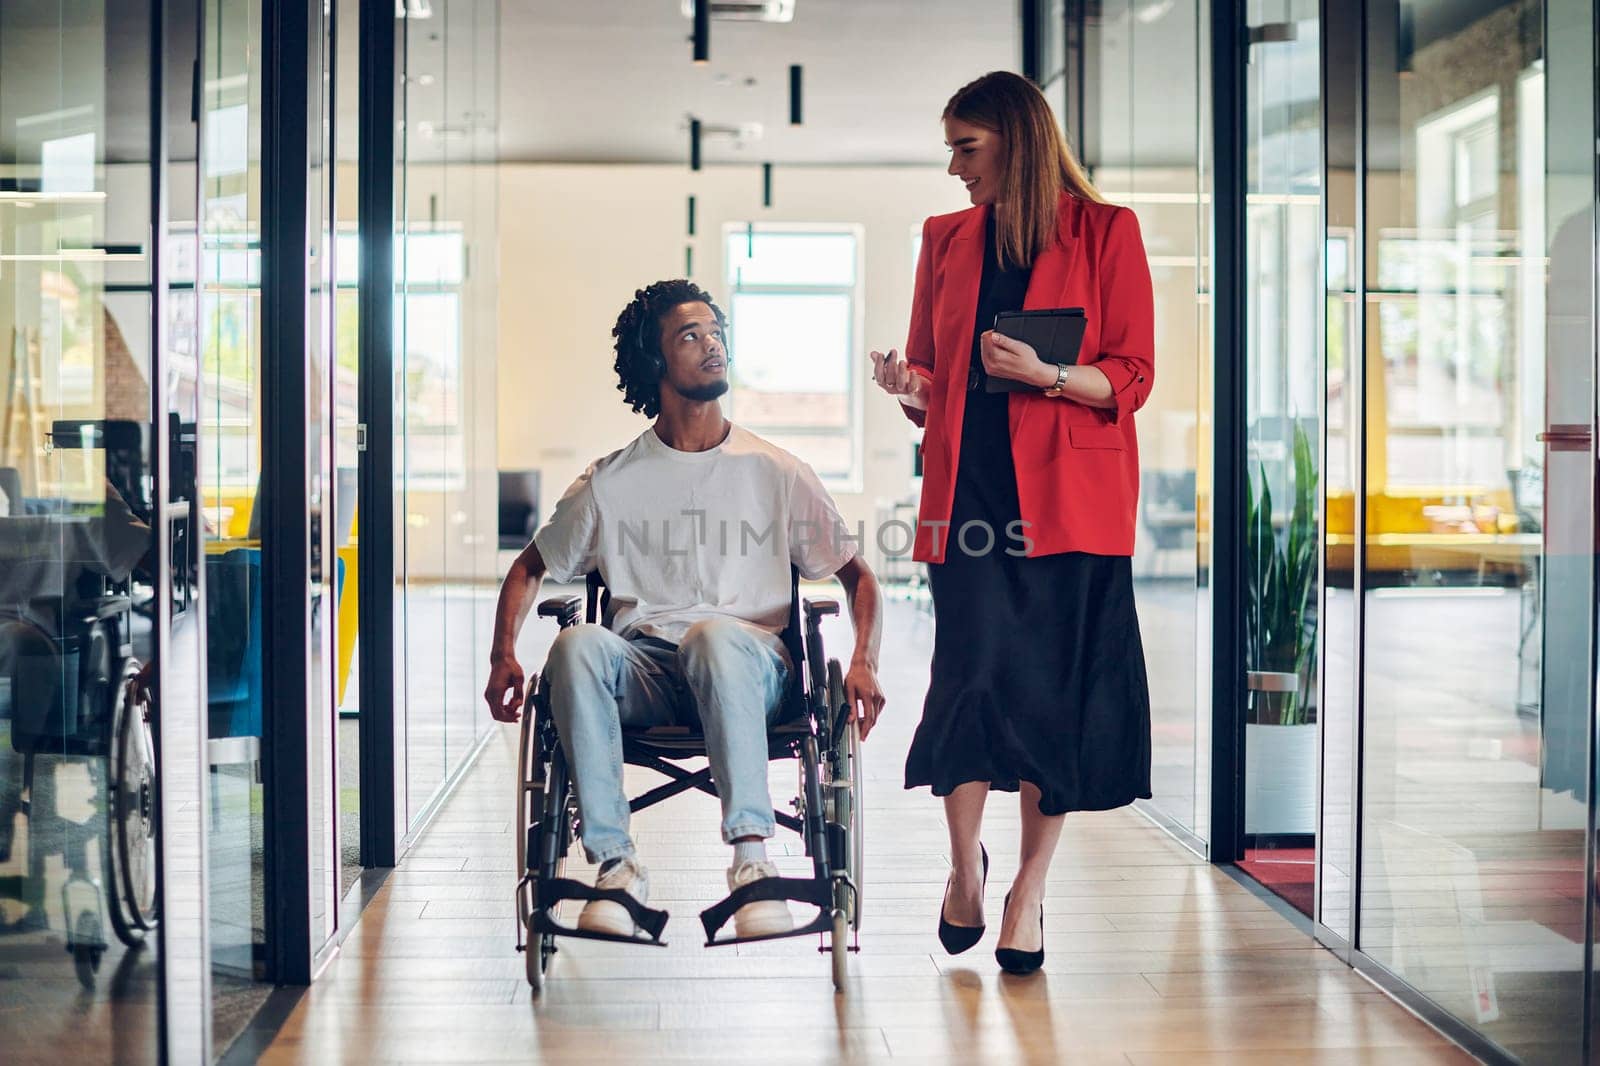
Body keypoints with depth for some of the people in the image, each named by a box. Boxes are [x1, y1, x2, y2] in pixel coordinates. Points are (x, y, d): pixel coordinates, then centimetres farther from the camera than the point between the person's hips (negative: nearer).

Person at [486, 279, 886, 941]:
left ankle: (751, 856, -40)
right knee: (577, 644, -33)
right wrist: (503, 658, 3)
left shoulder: (776, 474, 10)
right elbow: (530, 568, 21)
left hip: (750, 669, -1)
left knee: (714, 634, -38)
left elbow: (855, 574, 12)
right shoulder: (612, 482, 12)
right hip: (644, 673, 2)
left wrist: (863, 663, -6)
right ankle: (616, 862, -31)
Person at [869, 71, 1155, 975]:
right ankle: (966, 862, 18)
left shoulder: (1105, 231, 2)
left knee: (1054, 691, 0)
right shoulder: (948, 238, 14)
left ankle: (1029, 891, 14)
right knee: (972, 677, -5)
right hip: (970, 489, 2)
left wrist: (1045, 373, -17)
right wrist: (911, 389, -4)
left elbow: (1132, 378, -1)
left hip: (1068, 495, -2)